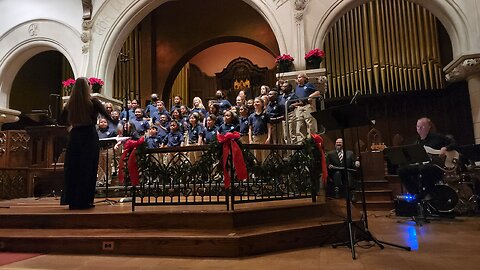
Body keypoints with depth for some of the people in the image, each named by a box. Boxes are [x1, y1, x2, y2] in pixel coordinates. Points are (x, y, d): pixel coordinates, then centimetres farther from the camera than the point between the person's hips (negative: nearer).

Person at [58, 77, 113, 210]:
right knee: (88, 169, 4)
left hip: (75, 137, 4)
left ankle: (72, 201, 20)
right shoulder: (93, 102, -7)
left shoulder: (70, 103, 3)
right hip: (89, 137, -3)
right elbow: (109, 117, -9)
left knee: (73, 169, 12)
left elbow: (61, 122, 10)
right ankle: (84, 200, 9)